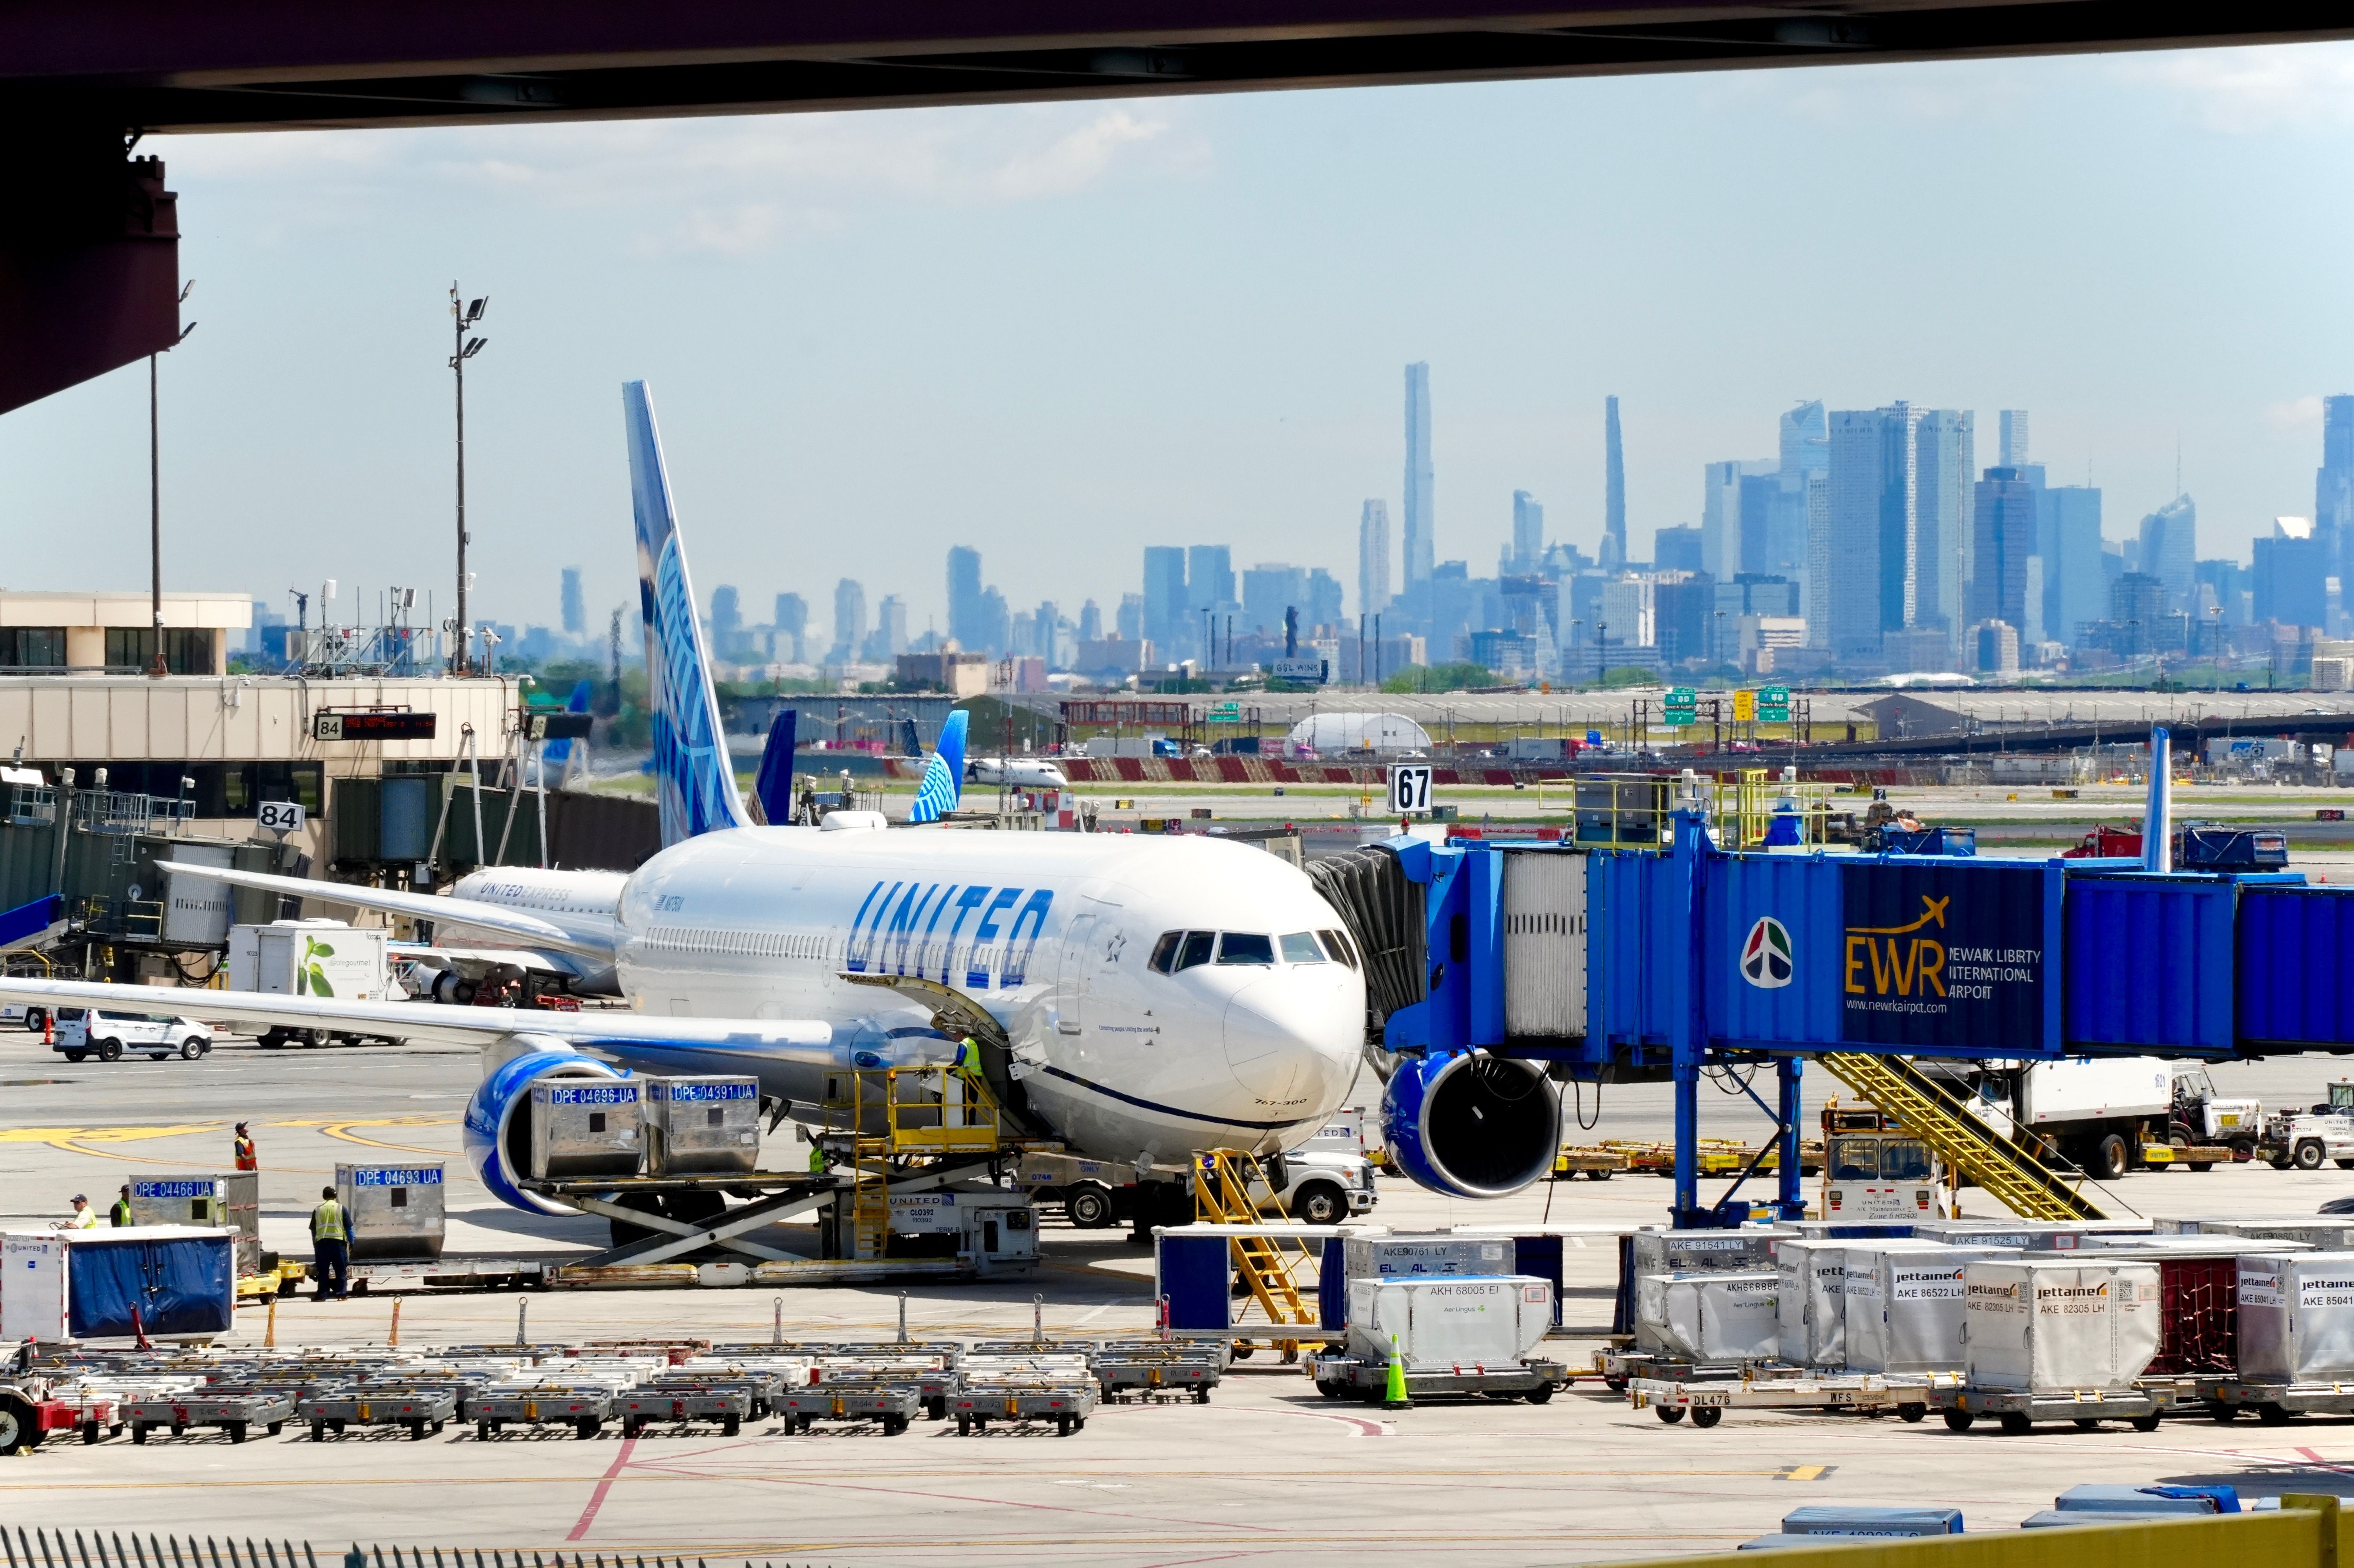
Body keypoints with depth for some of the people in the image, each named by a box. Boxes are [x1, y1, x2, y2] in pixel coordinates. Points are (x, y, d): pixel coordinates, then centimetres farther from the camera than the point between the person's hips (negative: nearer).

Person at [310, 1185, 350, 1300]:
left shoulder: (318, 1210, 11)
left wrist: (315, 1247, 19)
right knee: (341, 1270, 4)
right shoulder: (341, 1209, 4)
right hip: (338, 1242, -2)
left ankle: (322, 1296, 5)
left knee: (323, 1271, 6)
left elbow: (313, 1230, 13)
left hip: (322, 1242, 2)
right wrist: (351, 1243, 12)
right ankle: (342, 1294, -1)